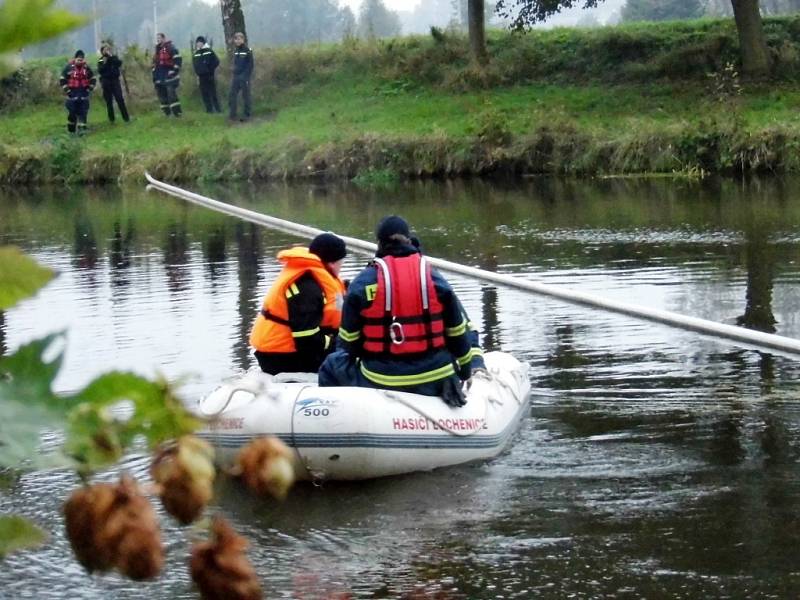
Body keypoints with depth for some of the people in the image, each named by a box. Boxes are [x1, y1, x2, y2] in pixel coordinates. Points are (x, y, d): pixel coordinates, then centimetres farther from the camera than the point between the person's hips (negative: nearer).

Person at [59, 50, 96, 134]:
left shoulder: (86, 68, 4)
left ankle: (81, 128, -5)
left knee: (83, 111, -5)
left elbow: (93, 80, 13)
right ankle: (71, 128, 14)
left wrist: (89, 89, 2)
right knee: (72, 111, -1)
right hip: (72, 94, -2)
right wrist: (67, 91, -8)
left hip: (83, 93, 2)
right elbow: (62, 80, -2)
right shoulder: (69, 67, -5)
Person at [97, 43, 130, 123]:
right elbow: (100, 71, -6)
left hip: (115, 80, 0)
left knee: (120, 99, -8)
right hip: (106, 82, 0)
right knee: (109, 101, 2)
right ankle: (111, 119, 9)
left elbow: (119, 63, -12)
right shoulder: (101, 60, 5)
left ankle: (126, 117, -4)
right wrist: (104, 63, -15)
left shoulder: (114, 57, 7)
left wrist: (111, 57, -15)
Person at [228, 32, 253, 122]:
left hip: (244, 77, -6)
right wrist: (234, 73, 9)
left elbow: (250, 65, -10)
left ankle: (246, 115, 8)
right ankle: (233, 115, 4)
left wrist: (247, 77, -15)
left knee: (245, 96, 1)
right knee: (232, 96, 0)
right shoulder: (235, 50, 11)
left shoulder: (247, 51, -7)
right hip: (236, 77, 6)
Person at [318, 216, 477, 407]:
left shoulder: (363, 282, -5)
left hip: (379, 384, -2)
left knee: (333, 365, 24)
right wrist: (464, 371, 22)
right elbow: (459, 330, 7)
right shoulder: (435, 278, 2)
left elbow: (348, 339, 0)